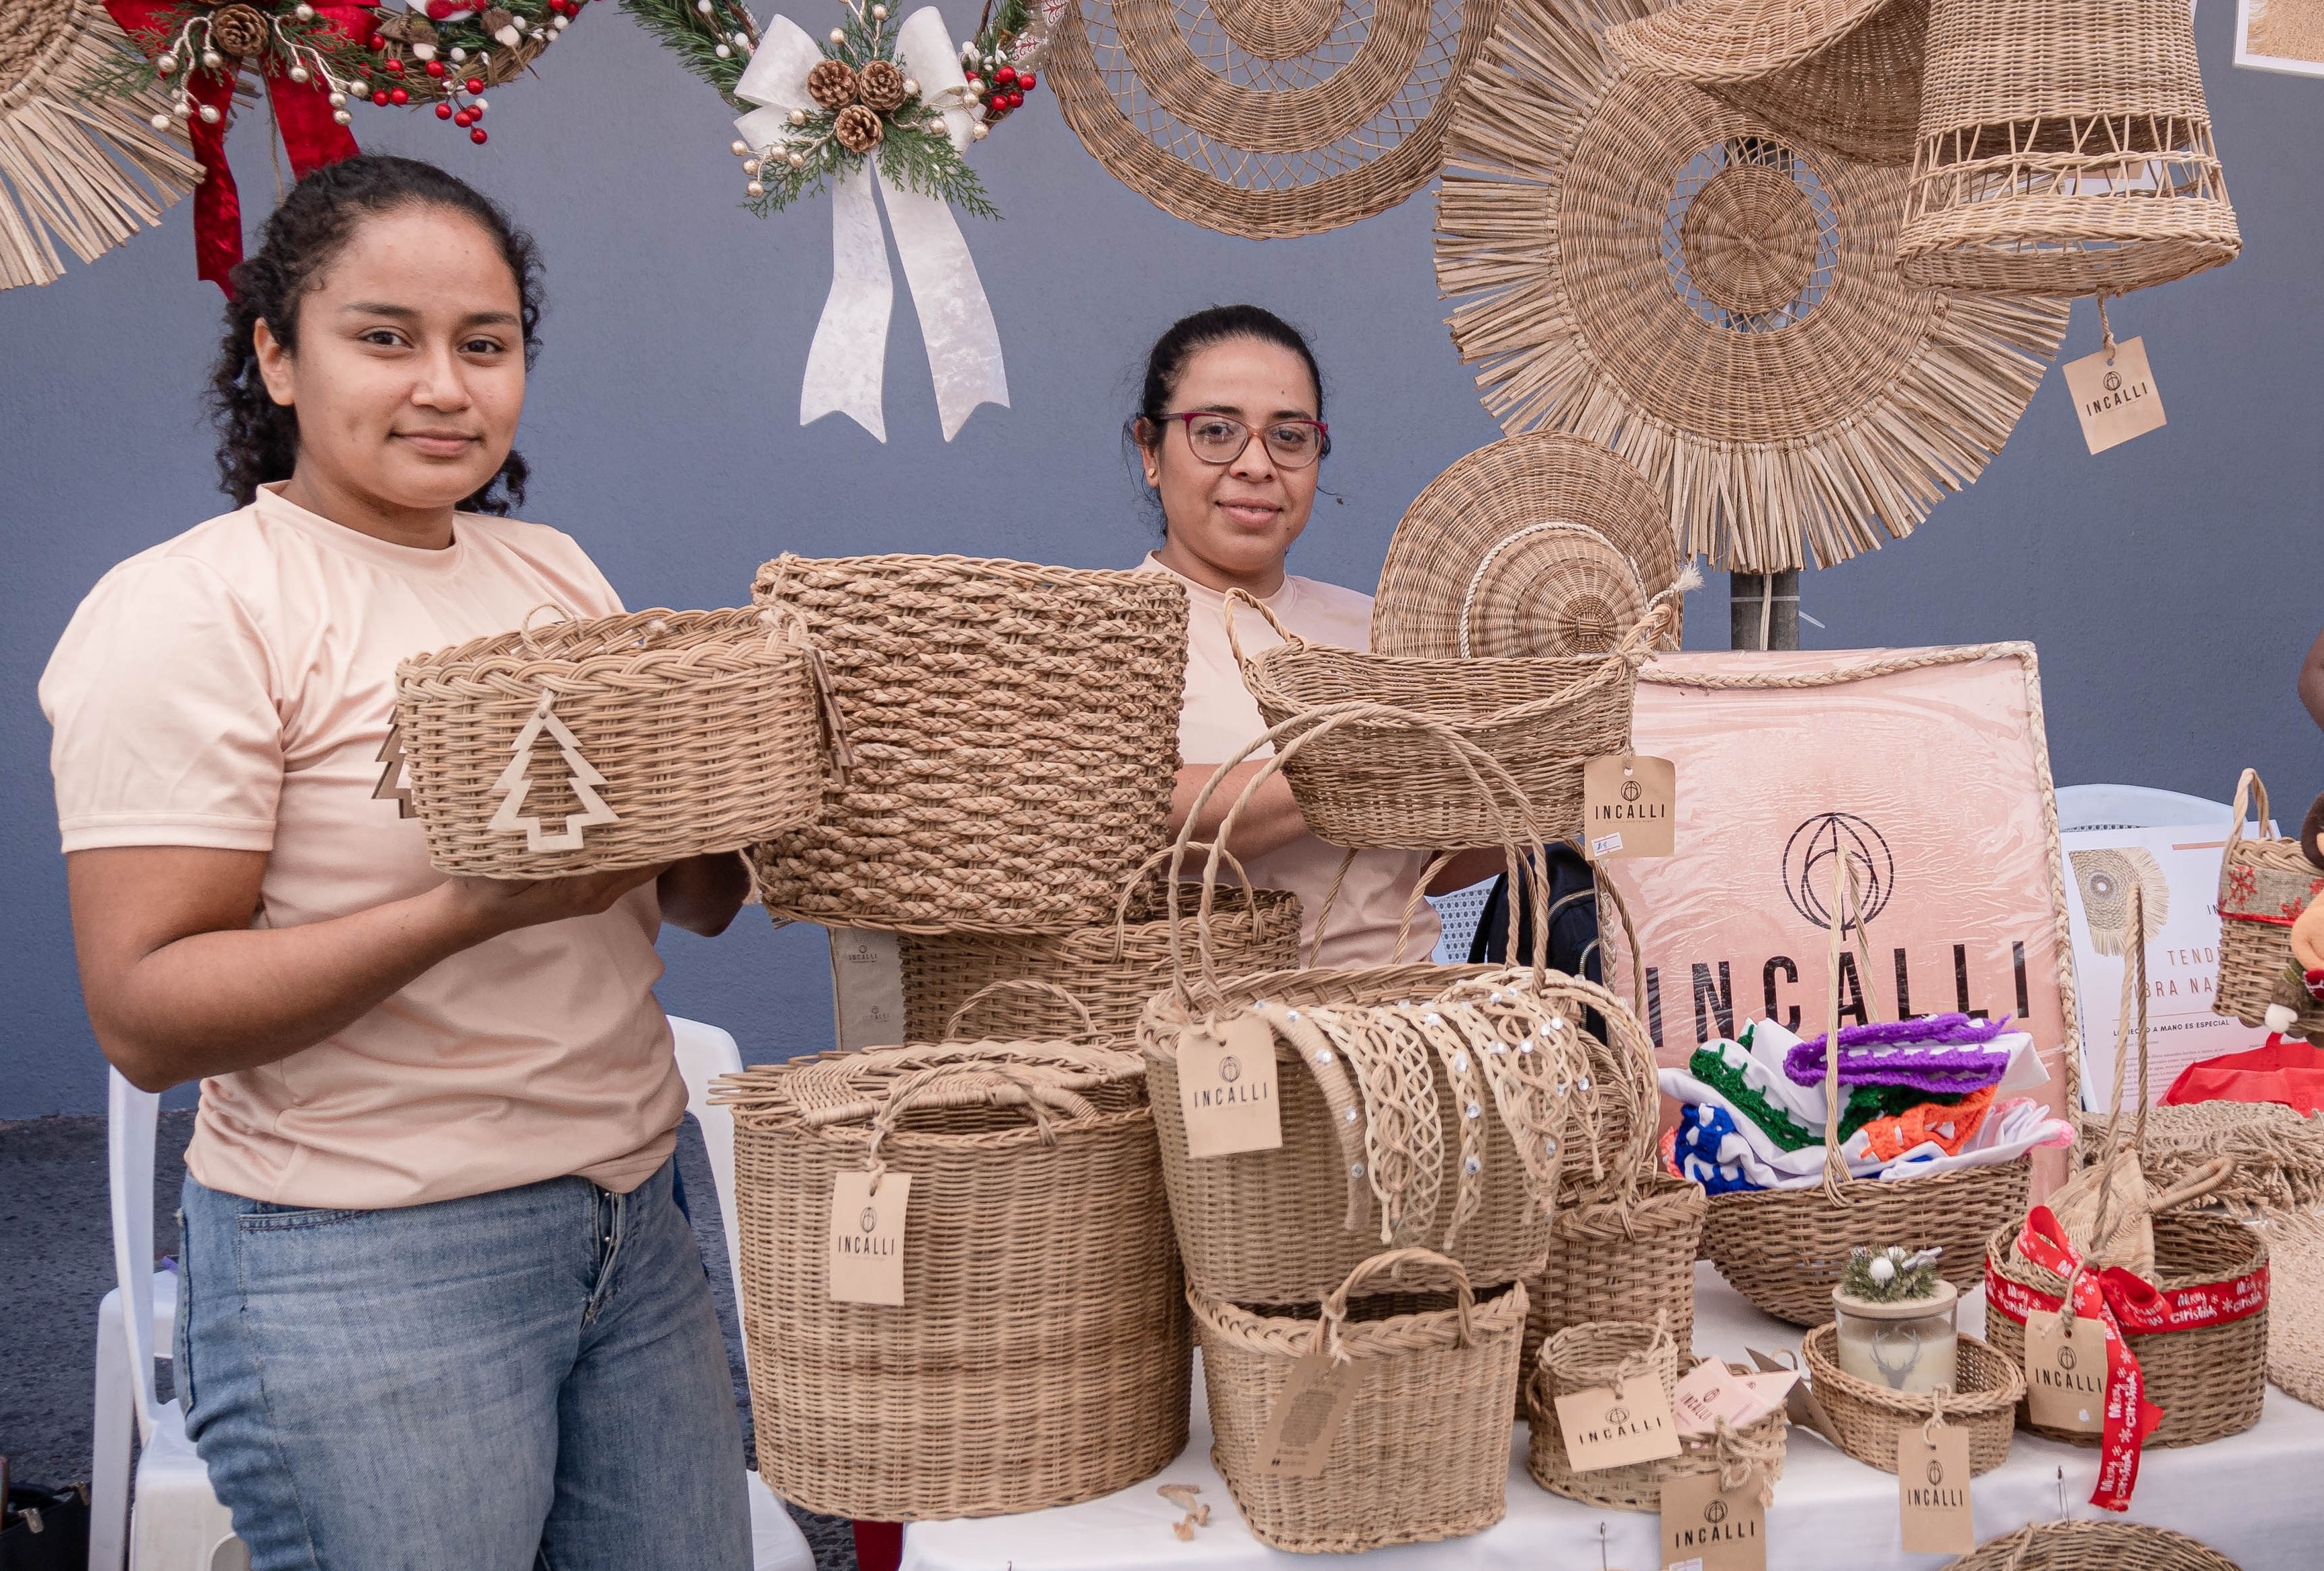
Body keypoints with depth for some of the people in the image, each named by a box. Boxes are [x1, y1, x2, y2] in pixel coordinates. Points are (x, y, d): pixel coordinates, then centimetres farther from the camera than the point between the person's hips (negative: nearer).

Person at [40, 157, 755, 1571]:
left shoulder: (556, 572, 10)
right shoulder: (188, 609, -10)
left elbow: (695, 898, 13)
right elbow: (145, 1015, -16)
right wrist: (474, 909, -27)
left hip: (633, 1226, 7)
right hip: (363, 1267, -6)